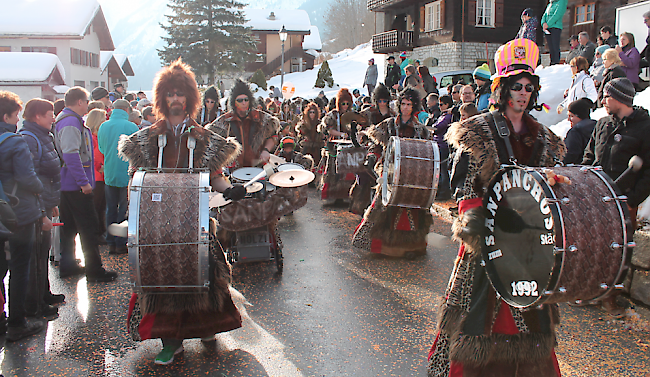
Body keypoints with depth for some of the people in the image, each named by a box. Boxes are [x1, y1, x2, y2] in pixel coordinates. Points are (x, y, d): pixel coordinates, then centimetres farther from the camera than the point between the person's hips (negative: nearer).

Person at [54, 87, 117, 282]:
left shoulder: (69, 121, 16)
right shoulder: (71, 123, -17)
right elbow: (71, 155, -27)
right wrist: (84, 182, -26)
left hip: (67, 184, 11)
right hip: (76, 185, -11)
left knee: (69, 227, 16)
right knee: (89, 227, -5)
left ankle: (67, 265, 25)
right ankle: (94, 270, 0)